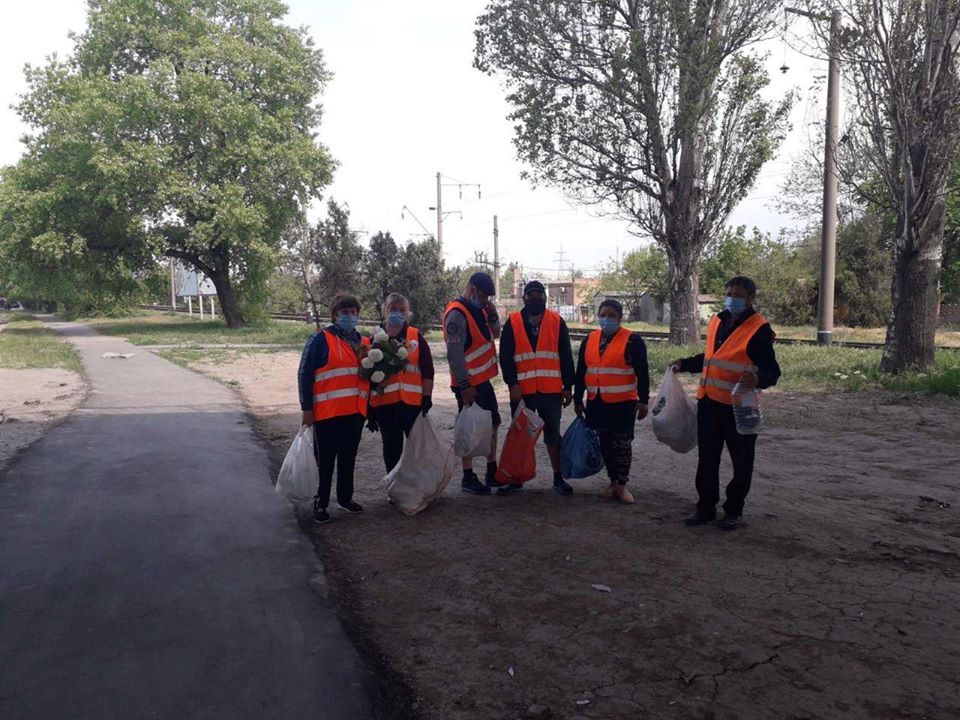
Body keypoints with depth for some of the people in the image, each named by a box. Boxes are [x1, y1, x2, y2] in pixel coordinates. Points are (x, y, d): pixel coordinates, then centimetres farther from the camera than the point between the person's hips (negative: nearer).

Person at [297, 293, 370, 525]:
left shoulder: (364, 343, 13)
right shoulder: (321, 339, -6)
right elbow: (305, 374, -8)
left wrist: (369, 406, 15)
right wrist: (307, 408, -10)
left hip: (356, 413, 5)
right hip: (327, 413, -5)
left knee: (348, 459, 15)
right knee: (325, 461, 2)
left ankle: (345, 498, 29)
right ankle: (320, 504, 13)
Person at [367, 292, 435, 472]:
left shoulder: (416, 337, 4)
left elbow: (427, 371, 4)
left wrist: (427, 397, -4)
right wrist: (368, 407, 2)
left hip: (413, 403, 0)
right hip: (385, 404, 0)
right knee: (392, 448, 11)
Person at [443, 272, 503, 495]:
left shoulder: (480, 309, 11)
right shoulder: (457, 314, -17)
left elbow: (495, 334, 20)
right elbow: (454, 353, -22)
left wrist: (492, 315, 1)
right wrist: (465, 385, -23)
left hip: (483, 380, 9)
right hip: (468, 384, -9)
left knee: (492, 424, 16)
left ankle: (492, 473, 29)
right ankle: (468, 478, 11)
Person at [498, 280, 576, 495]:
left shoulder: (557, 322, 5)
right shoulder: (512, 323, 3)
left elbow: (566, 357, 6)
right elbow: (505, 356, -1)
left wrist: (568, 386, 3)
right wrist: (512, 384, -11)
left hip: (551, 390, 0)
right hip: (522, 391, 0)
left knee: (553, 435, 9)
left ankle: (558, 478, 20)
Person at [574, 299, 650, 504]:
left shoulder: (632, 340, -6)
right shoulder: (590, 340, 9)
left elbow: (642, 373, -7)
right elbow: (581, 371, 13)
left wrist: (643, 401, -10)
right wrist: (578, 399, 12)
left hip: (623, 403, -5)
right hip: (597, 403, 5)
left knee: (622, 444, 1)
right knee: (605, 443, 12)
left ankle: (622, 485, 13)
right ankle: (613, 482, 24)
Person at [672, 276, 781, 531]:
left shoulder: (759, 329, -10)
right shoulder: (716, 322, 11)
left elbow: (772, 371, -14)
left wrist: (758, 379, -34)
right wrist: (685, 364, 24)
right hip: (709, 403, 6)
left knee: (741, 461, 8)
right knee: (707, 458, 12)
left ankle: (734, 510, 22)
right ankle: (706, 507, 24)